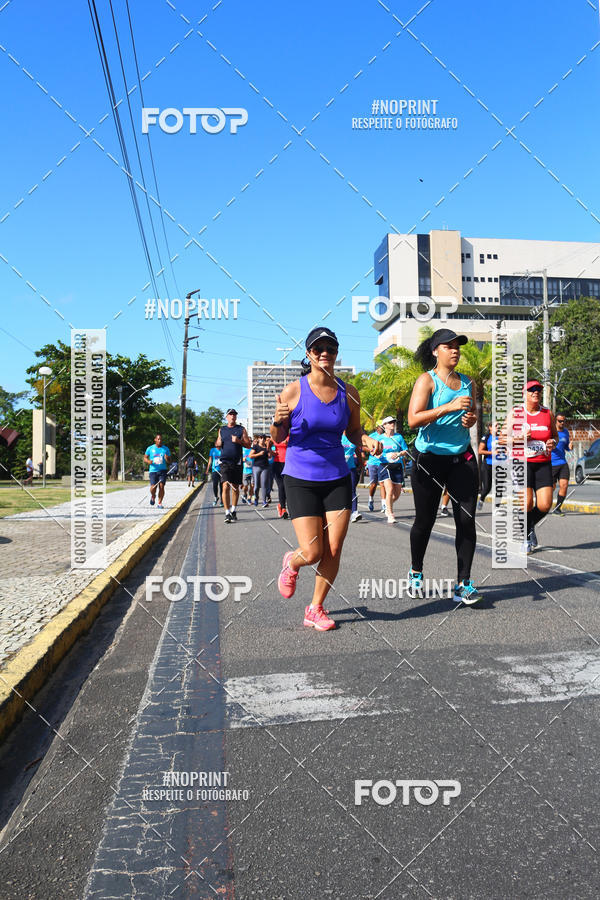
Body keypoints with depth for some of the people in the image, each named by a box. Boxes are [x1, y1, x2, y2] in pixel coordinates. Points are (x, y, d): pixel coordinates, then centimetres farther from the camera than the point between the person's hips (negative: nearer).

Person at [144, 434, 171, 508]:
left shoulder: (166, 449, 7)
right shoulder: (150, 448, 5)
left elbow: (169, 461, 10)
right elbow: (145, 458, 10)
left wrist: (167, 459, -14)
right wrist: (148, 461, -12)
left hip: (162, 471, 1)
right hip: (153, 471, -1)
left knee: (161, 486, -12)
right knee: (153, 487, -11)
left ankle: (159, 503, -1)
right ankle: (153, 496, 24)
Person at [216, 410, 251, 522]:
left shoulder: (241, 429, 7)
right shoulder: (221, 429, 13)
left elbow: (248, 445, 3)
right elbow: (217, 444, 22)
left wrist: (239, 441, -14)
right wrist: (218, 443, -1)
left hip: (237, 462, 0)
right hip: (225, 462, 0)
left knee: (235, 488, 9)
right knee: (225, 486, -13)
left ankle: (233, 511, 24)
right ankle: (227, 513, -13)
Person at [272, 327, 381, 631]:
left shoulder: (348, 392, 3)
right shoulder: (293, 392, -6)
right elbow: (278, 439, 1)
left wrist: (367, 441, -6)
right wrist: (278, 421, -21)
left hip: (337, 479, 3)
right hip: (301, 479, -3)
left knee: (333, 551, 0)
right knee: (312, 553, -6)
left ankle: (315, 609, 22)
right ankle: (291, 563, 32)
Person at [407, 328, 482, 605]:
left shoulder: (466, 382, 12)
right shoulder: (427, 380, -5)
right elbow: (414, 419, -18)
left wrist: (471, 419, 2)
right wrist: (450, 407, -25)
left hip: (462, 458, 5)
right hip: (430, 458, -4)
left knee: (466, 520, -3)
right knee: (424, 520, 5)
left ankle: (463, 583, 5)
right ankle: (416, 572, 29)